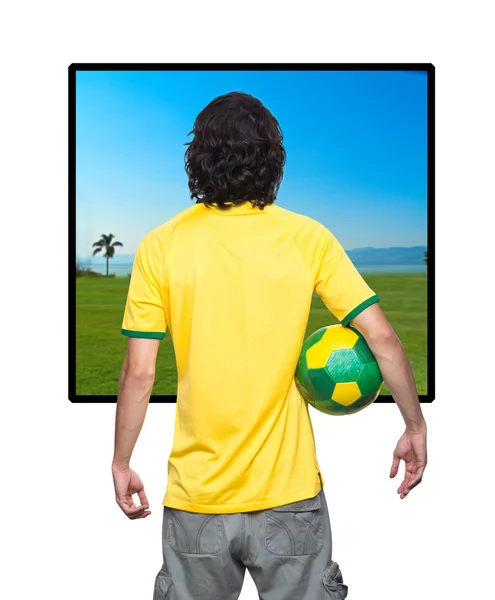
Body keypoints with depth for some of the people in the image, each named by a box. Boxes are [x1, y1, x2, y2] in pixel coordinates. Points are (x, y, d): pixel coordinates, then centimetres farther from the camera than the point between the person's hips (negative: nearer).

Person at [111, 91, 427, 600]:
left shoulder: (161, 245, -7)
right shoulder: (308, 238, -6)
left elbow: (139, 372, -7)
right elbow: (381, 337, -7)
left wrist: (120, 463, 6)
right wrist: (415, 427, 6)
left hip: (197, 498, 1)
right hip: (288, 491, 0)